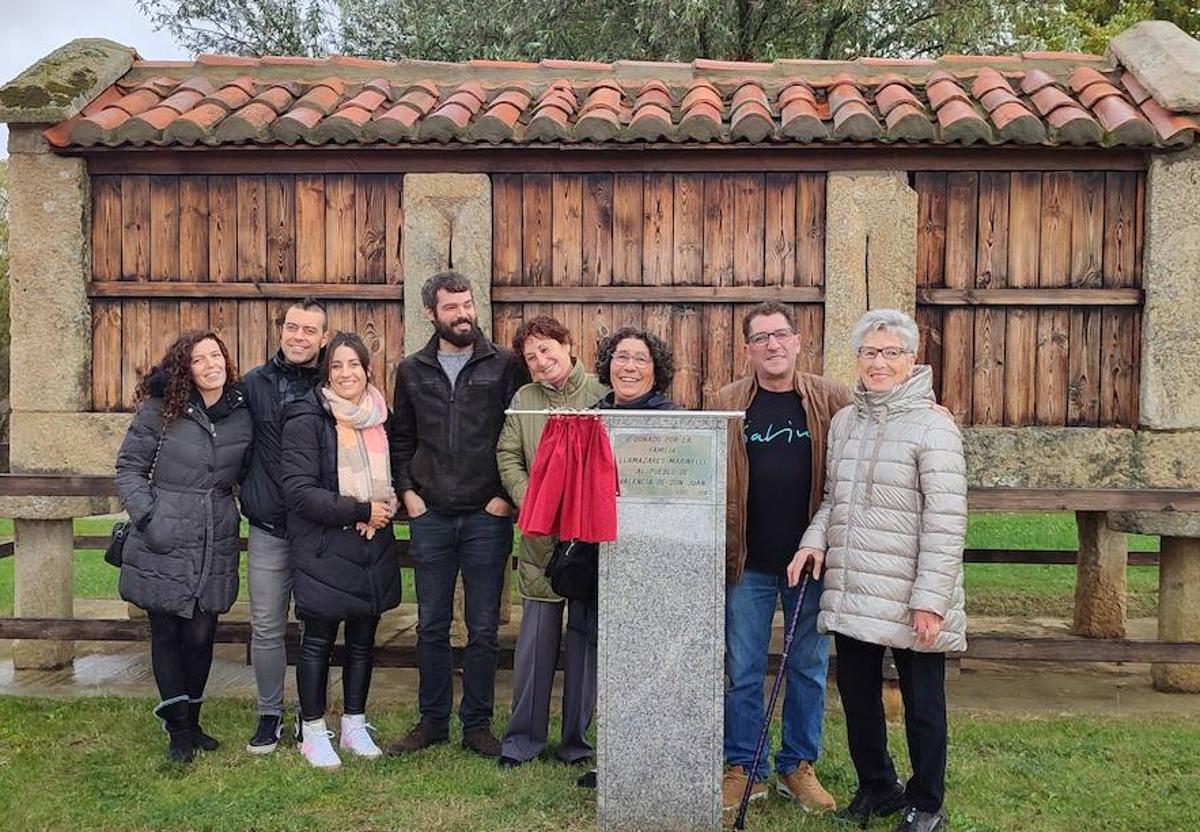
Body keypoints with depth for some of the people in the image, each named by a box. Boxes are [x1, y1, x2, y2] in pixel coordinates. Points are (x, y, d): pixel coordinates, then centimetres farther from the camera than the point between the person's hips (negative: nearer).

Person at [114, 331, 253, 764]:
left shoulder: (243, 414, 4)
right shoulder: (160, 411, -5)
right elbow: (129, 467, 0)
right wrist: (146, 517, -10)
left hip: (216, 546, 2)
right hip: (163, 546, -2)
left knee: (201, 635, 8)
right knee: (167, 634, 7)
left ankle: (191, 720, 27)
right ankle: (178, 728, 21)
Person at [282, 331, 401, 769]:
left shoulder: (379, 416, 8)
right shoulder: (307, 419, -10)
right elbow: (299, 490, -16)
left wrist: (386, 507, -1)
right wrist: (359, 511, -18)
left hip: (373, 549, 6)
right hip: (323, 549, -5)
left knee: (363, 639, 13)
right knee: (318, 640, 3)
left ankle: (355, 725, 27)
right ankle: (313, 733, 18)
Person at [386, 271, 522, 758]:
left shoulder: (503, 365, -1)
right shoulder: (412, 371, 8)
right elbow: (401, 439, 15)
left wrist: (506, 495, -7)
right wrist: (407, 491, 3)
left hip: (487, 517, -2)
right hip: (430, 516, 3)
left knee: (483, 628, 6)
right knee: (431, 626, 11)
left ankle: (477, 724, 19)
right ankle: (432, 721, 25)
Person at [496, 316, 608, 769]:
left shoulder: (602, 394, -4)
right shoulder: (523, 399, 6)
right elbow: (508, 457, 5)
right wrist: (531, 503, -9)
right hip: (540, 538, 2)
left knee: (586, 637, 9)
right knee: (535, 638, 6)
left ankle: (576, 739, 23)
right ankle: (524, 736, 21)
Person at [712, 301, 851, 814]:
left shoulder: (831, 401, 0)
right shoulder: (727, 405, 1)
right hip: (748, 562, 0)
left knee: (809, 669, 12)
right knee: (743, 671, 9)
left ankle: (799, 767, 28)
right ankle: (742, 768, 24)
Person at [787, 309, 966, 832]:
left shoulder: (932, 426, -10)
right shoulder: (844, 422, 10)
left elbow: (945, 523, -14)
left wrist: (930, 600, -18)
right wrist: (815, 540, 0)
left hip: (909, 599, -6)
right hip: (851, 592, 6)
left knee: (922, 704, 10)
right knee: (856, 695, 16)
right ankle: (876, 787, 39)